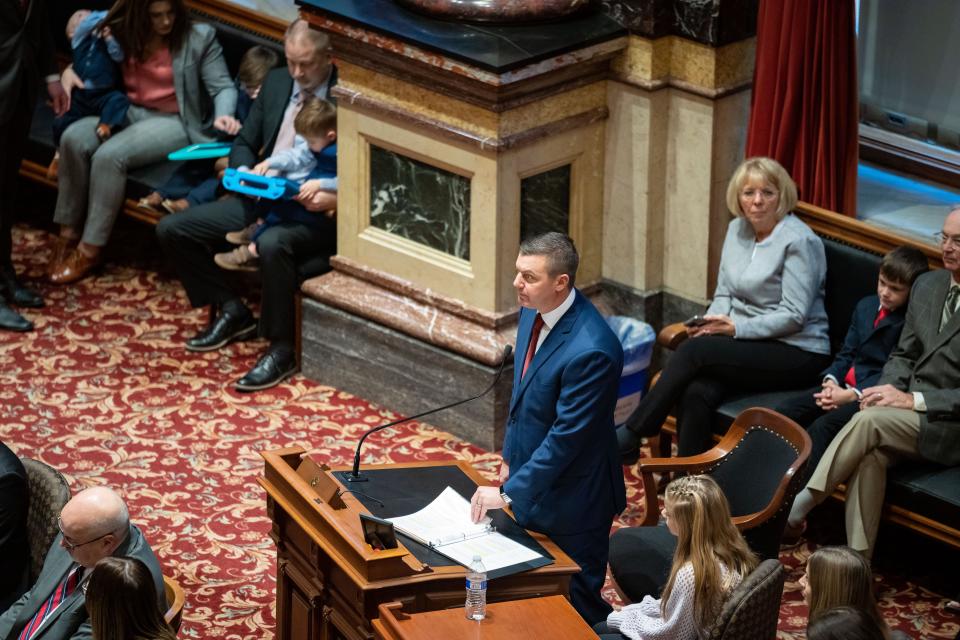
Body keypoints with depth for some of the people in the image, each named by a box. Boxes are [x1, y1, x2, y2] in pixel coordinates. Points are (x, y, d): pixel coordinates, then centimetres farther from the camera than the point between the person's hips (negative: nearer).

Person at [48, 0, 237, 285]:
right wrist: (70, 72, -2)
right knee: (73, 138, -24)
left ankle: (90, 250, -20)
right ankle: (68, 233, -15)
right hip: (127, 112, 5)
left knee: (109, 155, -30)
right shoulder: (122, 33, 5)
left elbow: (223, 87, -7)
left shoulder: (199, 37, -6)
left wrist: (223, 116, -27)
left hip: (174, 122, -5)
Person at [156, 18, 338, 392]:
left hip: (315, 210, -7)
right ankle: (231, 310, 13)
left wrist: (335, 199, -29)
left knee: (272, 244, -40)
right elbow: (244, 144, 18)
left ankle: (281, 349, -22)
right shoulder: (275, 83, 9)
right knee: (172, 230, -2)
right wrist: (243, 172, -4)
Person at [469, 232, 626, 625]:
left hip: (571, 499, -8)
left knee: (578, 605, 8)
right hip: (533, 479, 8)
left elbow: (566, 435, -28)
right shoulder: (533, 313, -4)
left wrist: (509, 492, -23)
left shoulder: (591, 350, -32)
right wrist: (510, 457, 17)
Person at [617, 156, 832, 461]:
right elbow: (724, 294, 16)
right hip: (746, 344, 6)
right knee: (695, 395, -26)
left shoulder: (799, 241, -11)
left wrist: (736, 328, -19)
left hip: (795, 355, -6)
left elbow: (794, 316, -15)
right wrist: (709, 323, -6)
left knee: (694, 352, -26)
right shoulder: (737, 230, 12)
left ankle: (629, 437, -14)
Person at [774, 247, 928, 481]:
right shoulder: (866, 306, 16)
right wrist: (831, 381, -3)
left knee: (823, 426, -31)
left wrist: (851, 395, -19)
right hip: (843, 386, 8)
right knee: (784, 412, -13)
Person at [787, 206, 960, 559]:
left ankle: (798, 506, -20)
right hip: (909, 407, 6)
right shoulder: (927, 285, 13)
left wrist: (913, 400, -20)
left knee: (870, 420, -30)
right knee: (873, 453, -27)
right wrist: (887, 390, -4)